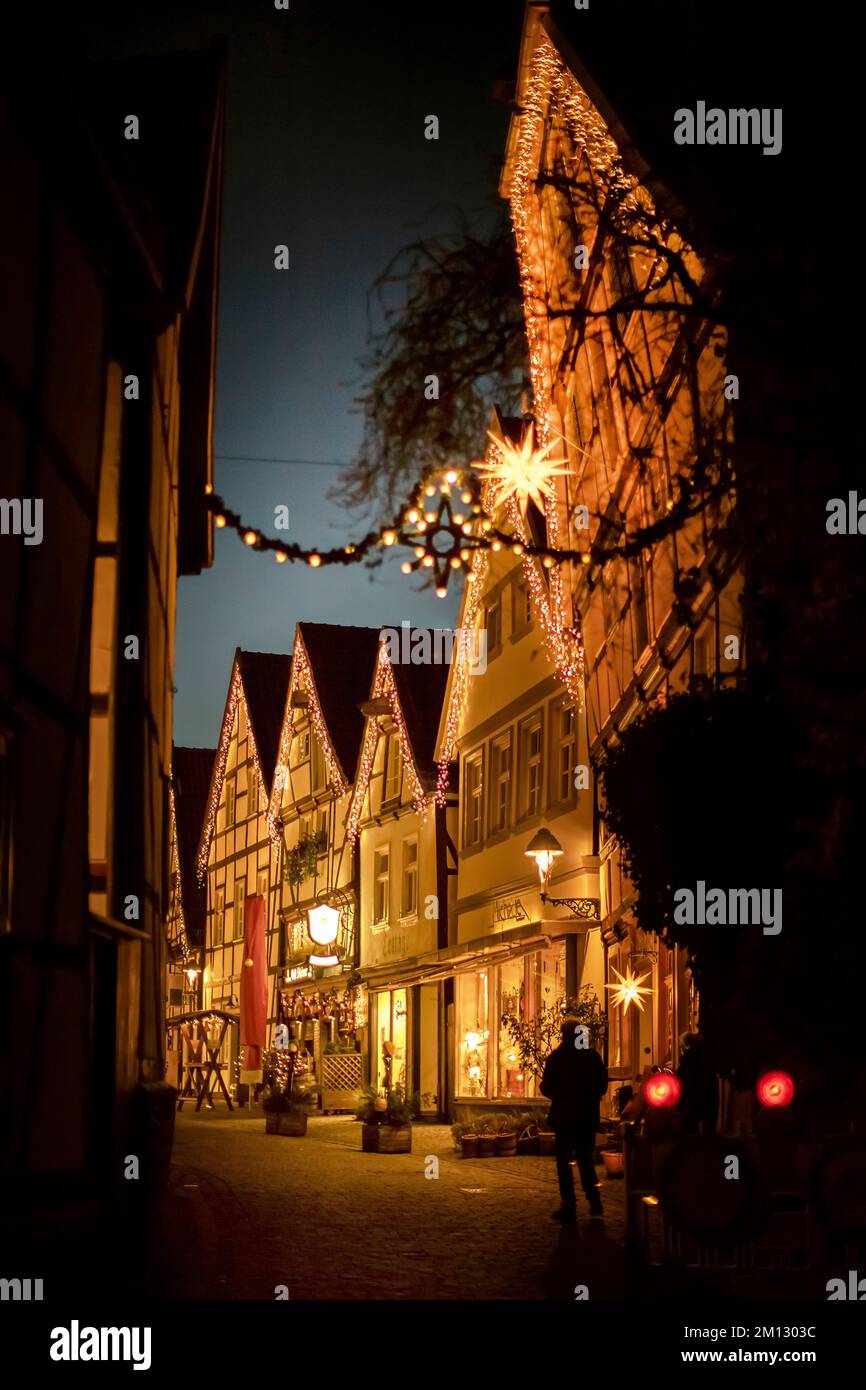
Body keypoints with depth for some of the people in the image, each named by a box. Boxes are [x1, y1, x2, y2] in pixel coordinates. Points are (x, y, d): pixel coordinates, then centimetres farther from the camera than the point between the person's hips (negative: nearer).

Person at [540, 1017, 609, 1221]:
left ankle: (569, 1206, -1)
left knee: (564, 1160, 4)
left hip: (564, 1115, -3)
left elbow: (546, 1088, -8)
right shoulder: (592, 1056, -1)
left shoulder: (556, 1057, -8)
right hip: (588, 1116, 3)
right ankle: (595, 1202, 6)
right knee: (585, 1158, 15)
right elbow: (602, 1085, 2)